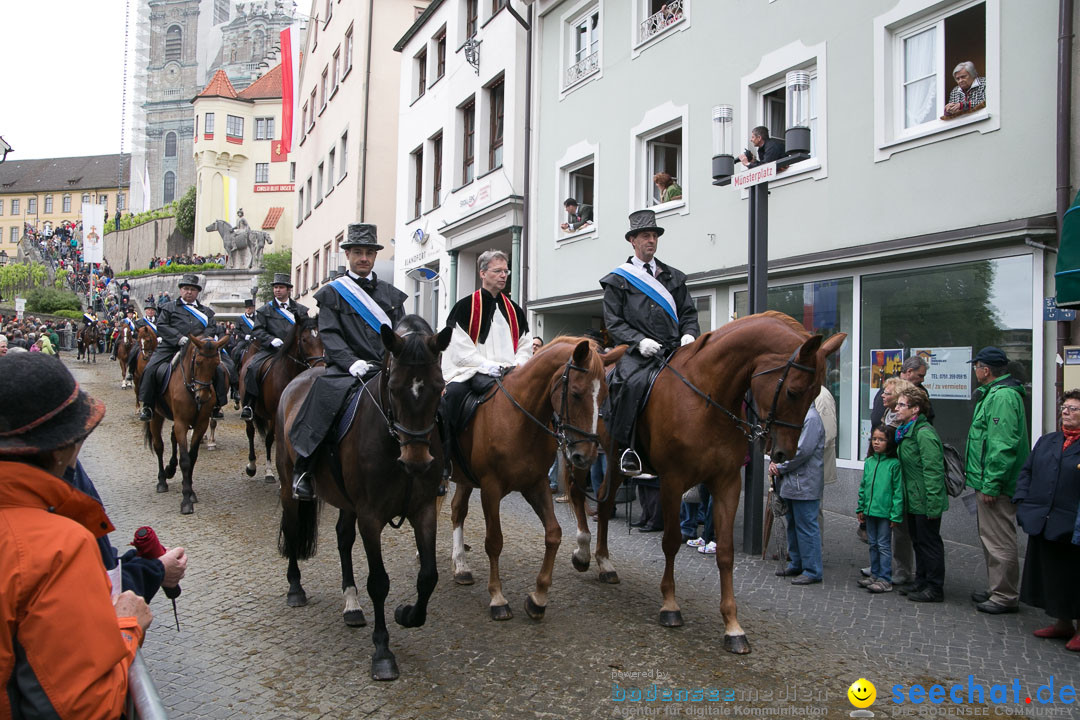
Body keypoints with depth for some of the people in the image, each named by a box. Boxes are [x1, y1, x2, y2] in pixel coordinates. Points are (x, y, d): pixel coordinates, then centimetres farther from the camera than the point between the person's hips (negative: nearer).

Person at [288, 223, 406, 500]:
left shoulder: (391, 295, 20)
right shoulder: (332, 293, 10)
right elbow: (329, 334, -1)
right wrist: (351, 362, -17)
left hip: (387, 370, 4)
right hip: (346, 370, -3)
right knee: (325, 390, -32)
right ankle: (303, 469, -21)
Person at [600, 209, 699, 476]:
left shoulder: (673, 277, 22)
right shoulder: (617, 280, 10)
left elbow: (688, 313, 21)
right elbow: (614, 323, 3)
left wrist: (689, 335, -2)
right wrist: (640, 341, -13)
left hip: (675, 351, 4)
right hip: (638, 353, -4)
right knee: (632, 382, -34)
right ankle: (627, 447, -22)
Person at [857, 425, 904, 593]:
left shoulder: (894, 464, -11)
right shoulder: (869, 462, 7)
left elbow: (898, 491, -11)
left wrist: (896, 515, -13)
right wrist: (861, 508, 13)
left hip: (885, 512, -6)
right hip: (870, 510, 6)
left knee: (884, 545, 0)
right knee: (873, 544, 15)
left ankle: (885, 580, 7)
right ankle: (875, 575, 26)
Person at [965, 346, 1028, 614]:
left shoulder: (1003, 396, -19)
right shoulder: (993, 393, 16)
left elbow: (1003, 445, -25)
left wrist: (991, 484, -24)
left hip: (996, 485, -11)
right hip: (988, 482, 11)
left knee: (999, 541, -2)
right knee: (990, 539, 19)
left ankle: (1006, 597, 7)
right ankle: (996, 589, 30)